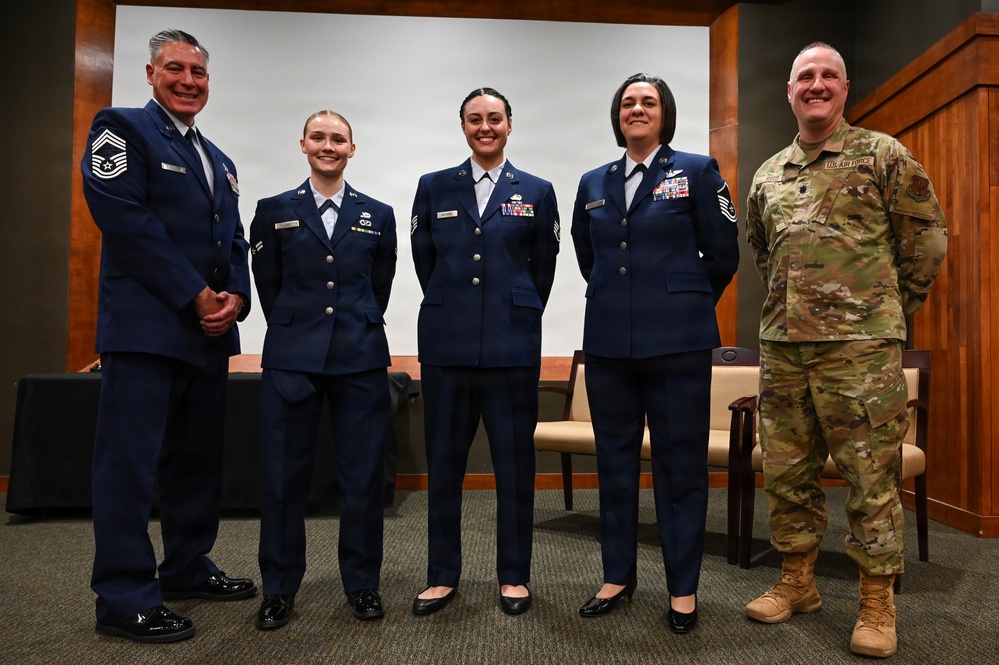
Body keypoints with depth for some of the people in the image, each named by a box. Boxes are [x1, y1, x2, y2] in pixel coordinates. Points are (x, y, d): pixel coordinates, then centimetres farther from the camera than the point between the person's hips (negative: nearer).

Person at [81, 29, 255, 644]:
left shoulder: (218, 160, 22)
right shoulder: (121, 129, 0)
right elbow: (125, 218, -13)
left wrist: (236, 297, -2)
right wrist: (195, 295, -15)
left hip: (209, 333, 8)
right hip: (146, 328, -7)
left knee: (200, 459, 13)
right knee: (130, 462, -3)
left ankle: (188, 568, 27)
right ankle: (124, 599, 8)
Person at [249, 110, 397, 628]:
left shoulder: (378, 216, 9)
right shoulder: (274, 211, 7)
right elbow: (268, 286, 10)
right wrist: (295, 331, 10)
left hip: (361, 358, 1)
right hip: (291, 359, 0)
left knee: (363, 473, 4)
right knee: (284, 473, 5)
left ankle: (362, 582, 20)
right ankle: (278, 588, 20)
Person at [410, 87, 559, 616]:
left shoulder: (537, 192, 8)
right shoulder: (434, 189, 10)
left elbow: (543, 268, 11)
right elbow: (424, 260, 13)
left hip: (512, 345, -1)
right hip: (446, 344, 1)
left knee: (515, 463, 5)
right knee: (443, 462, 7)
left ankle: (513, 576, 20)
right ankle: (442, 575, 21)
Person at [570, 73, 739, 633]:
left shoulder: (697, 172, 1)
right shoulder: (593, 183, 13)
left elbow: (723, 253, 2)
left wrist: (687, 303, 9)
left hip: (676, 341, -4)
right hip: (608, 343, 4)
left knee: (682, 464, 3)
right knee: (615, 461, 11)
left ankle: (683, 588, 18)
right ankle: (618, 575, 26)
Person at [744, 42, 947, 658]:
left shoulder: (882, 155, 3)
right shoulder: (768, 175, 15)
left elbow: (926, 235, 5)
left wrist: (892, 306, 7)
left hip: (860, 346, -5)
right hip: (782, 346, 5)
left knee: (871, 476, 1)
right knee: (787, 471, 11)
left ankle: (877, 604, 16)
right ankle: (797, 583, 27)